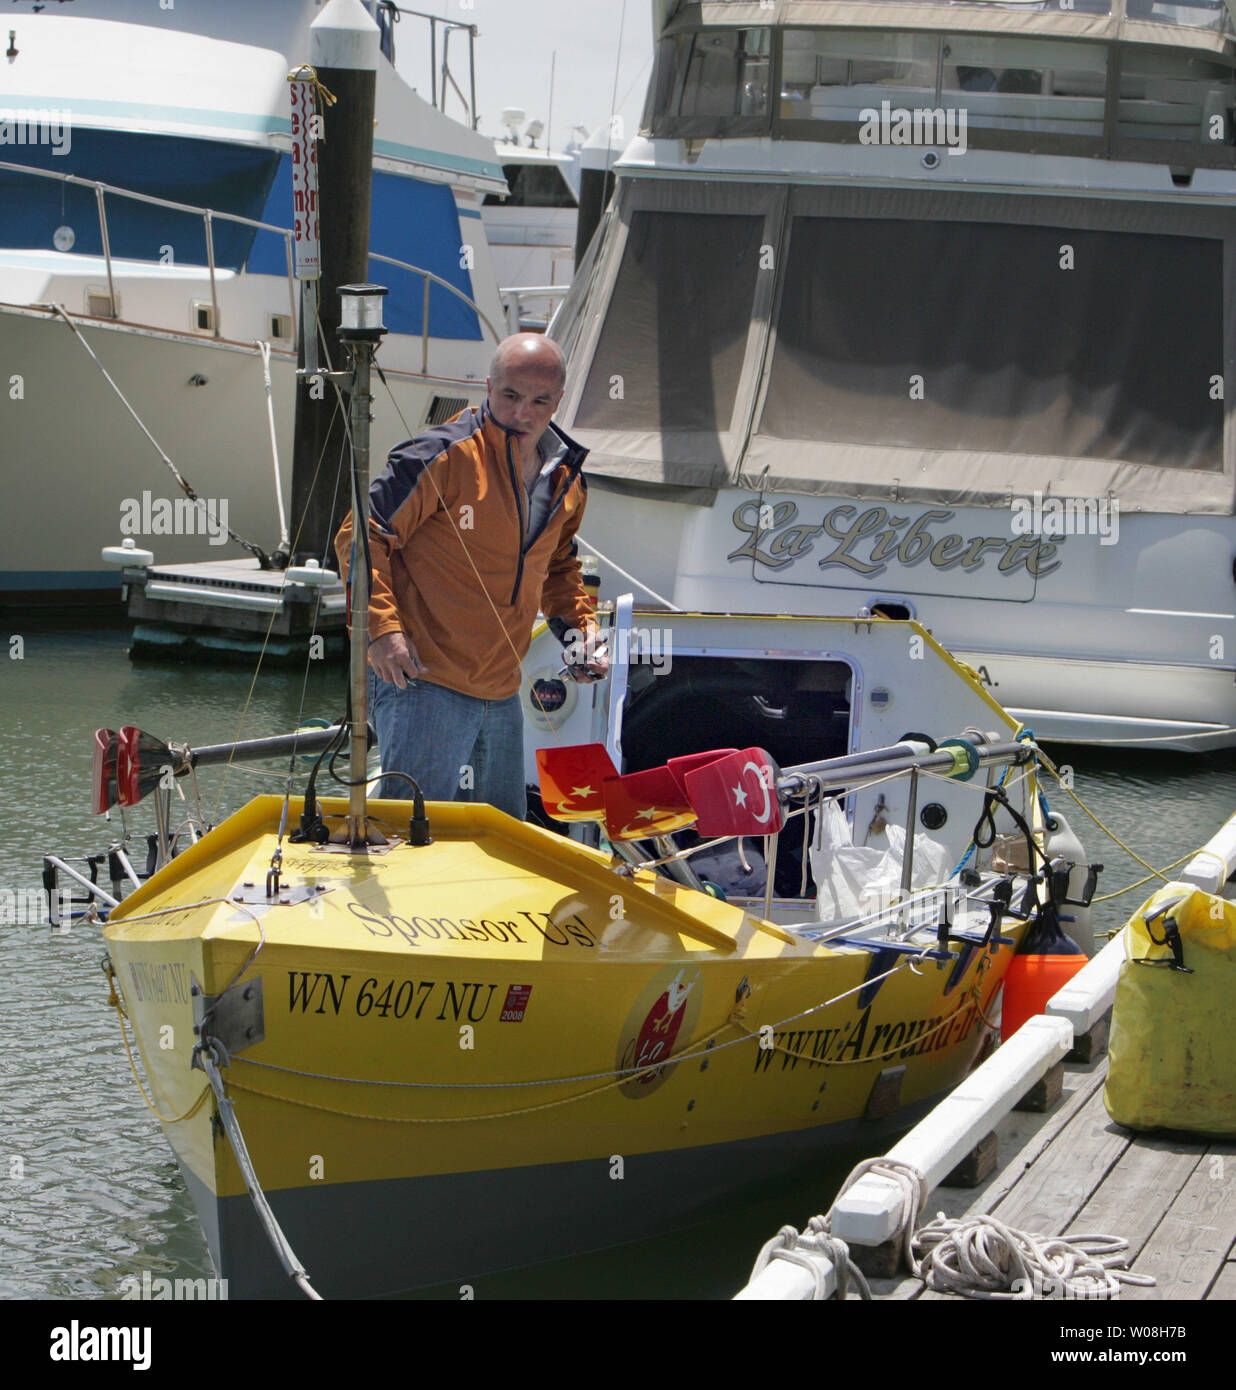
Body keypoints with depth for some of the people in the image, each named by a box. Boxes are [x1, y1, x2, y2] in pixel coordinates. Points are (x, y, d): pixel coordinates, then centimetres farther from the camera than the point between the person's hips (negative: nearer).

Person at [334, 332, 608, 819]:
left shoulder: (566, 482, 10)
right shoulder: (445, 456, -13)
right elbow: (361, 536, -13)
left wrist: (578, 623, 11)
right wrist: (382, 627, -22)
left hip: (501, 695, 8)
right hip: (421, 682, -8)